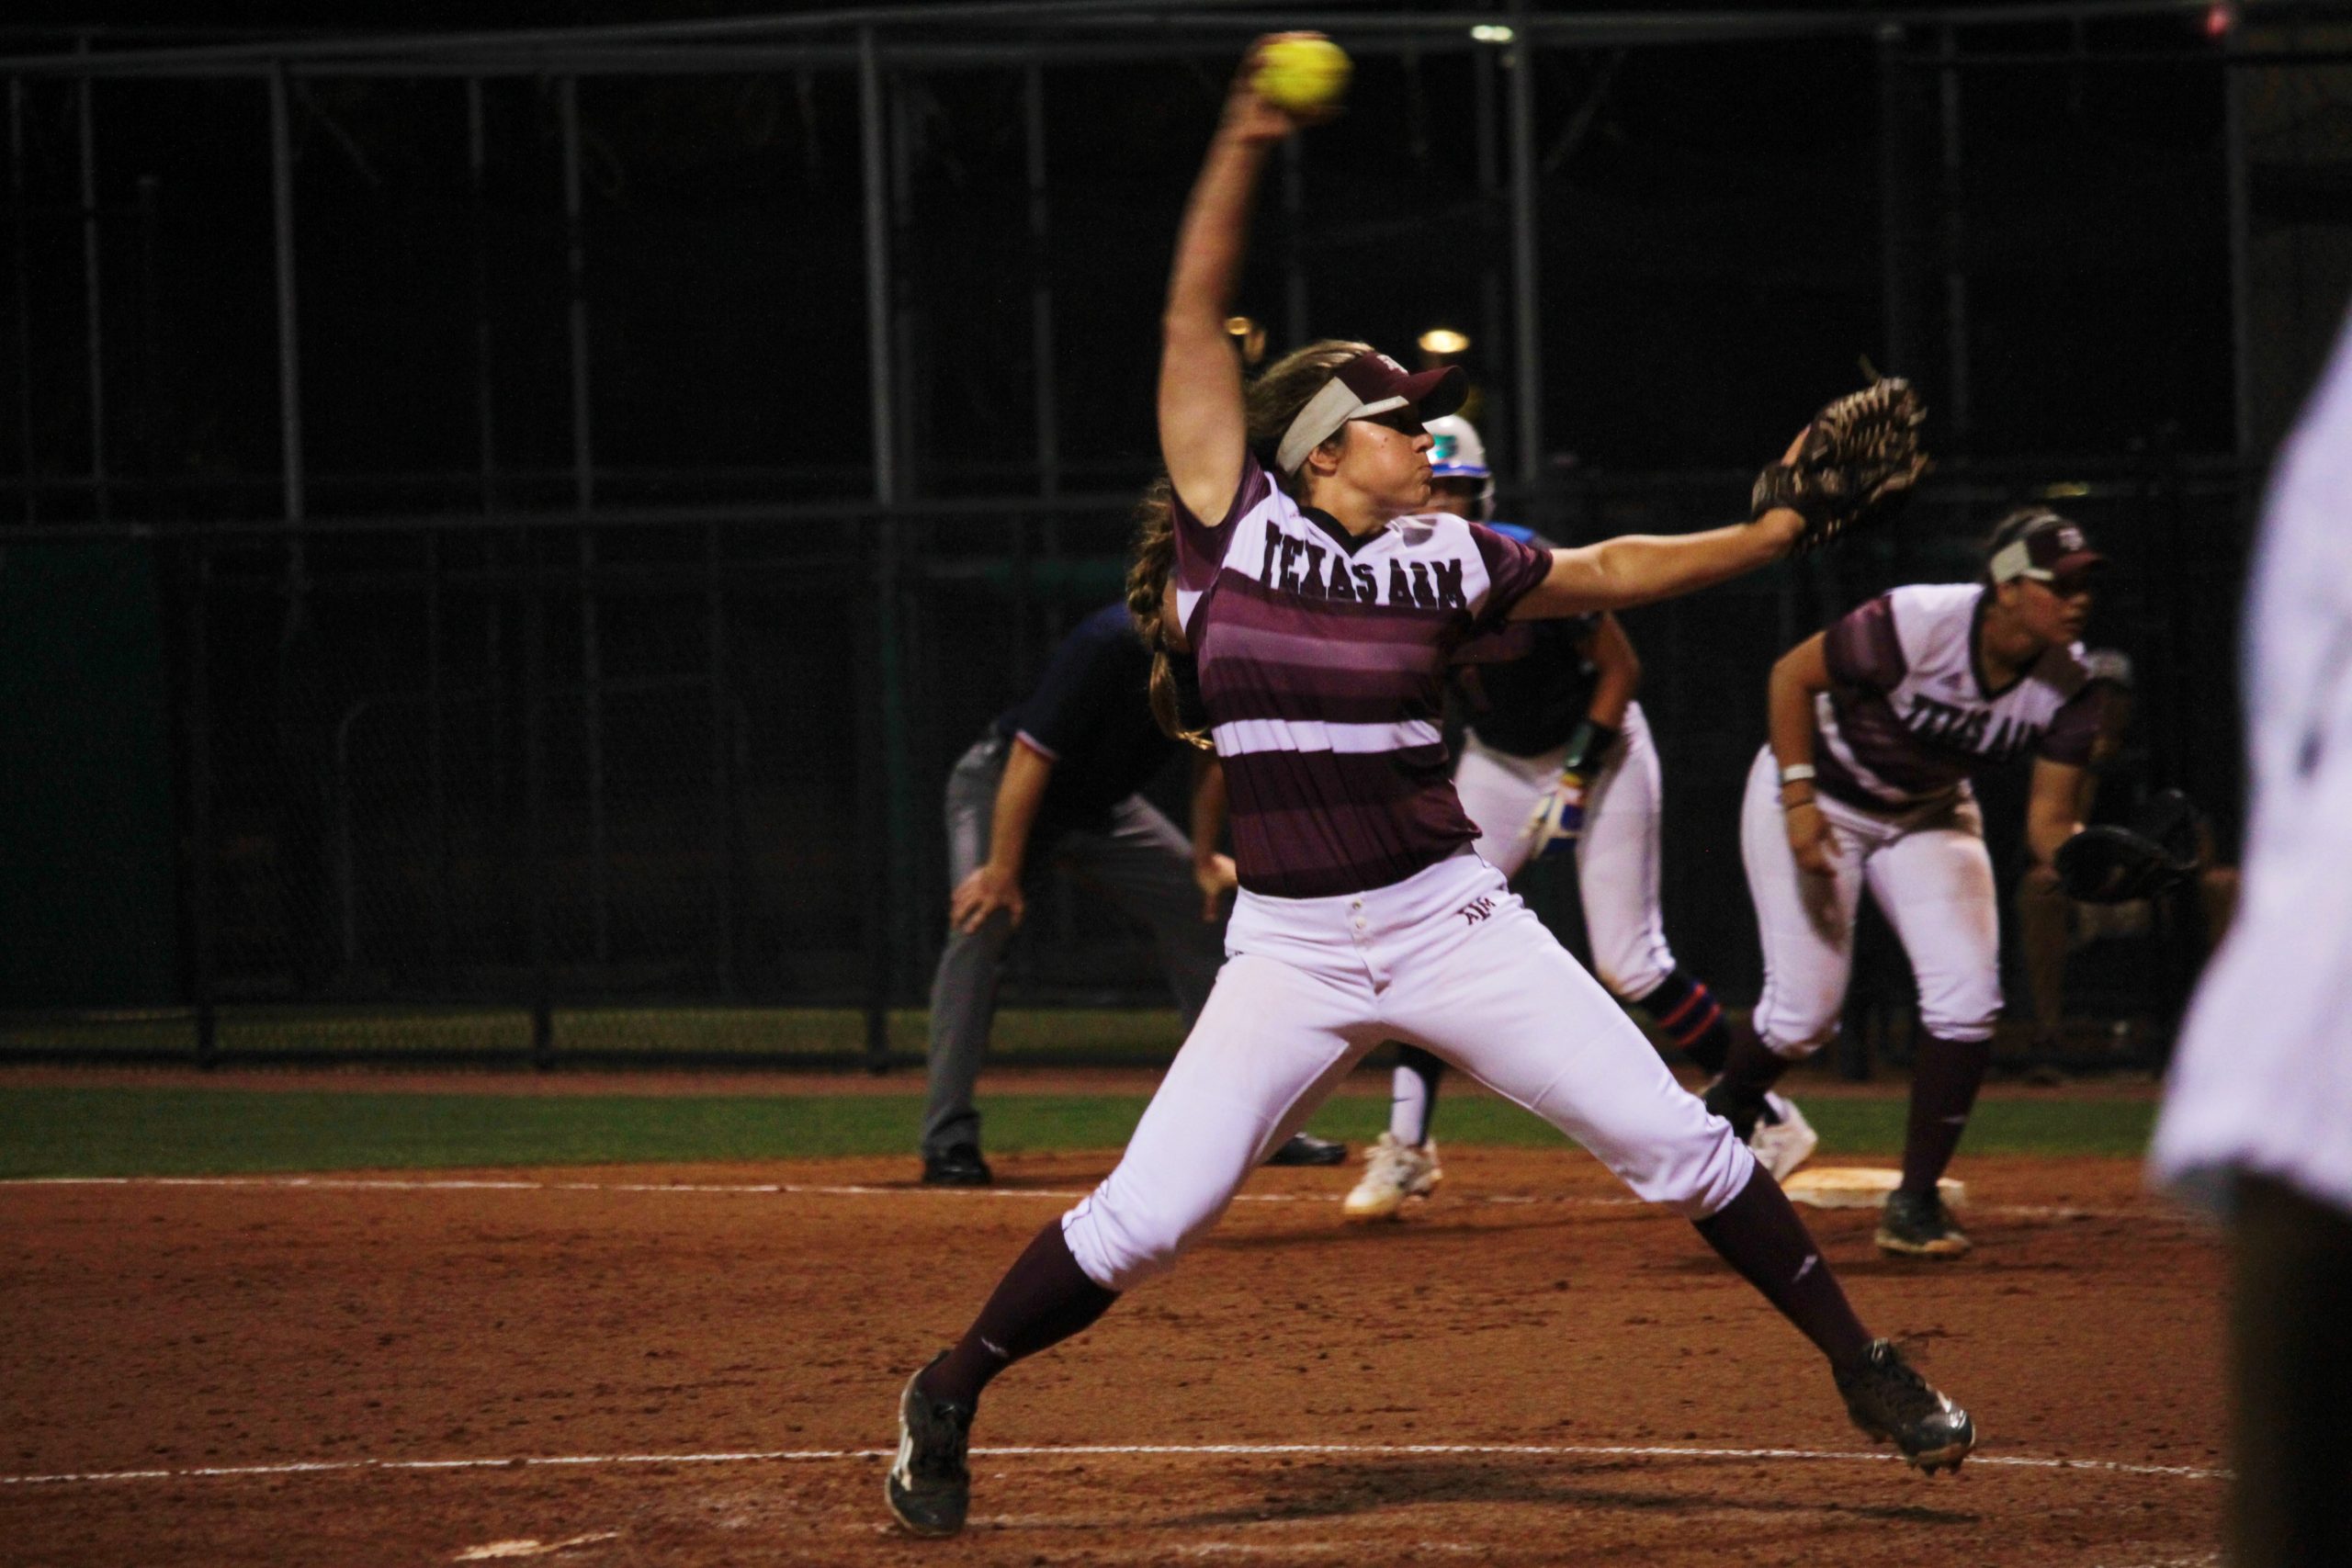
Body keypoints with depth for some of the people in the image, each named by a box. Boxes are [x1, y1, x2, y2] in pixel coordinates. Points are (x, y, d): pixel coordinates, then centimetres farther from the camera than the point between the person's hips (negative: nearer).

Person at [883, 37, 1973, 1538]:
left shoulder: (1441, 559, 3)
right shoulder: (1235, 519, -2)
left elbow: (1608, 574, 13)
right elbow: (1195, 318, -4)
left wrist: (1780, 528, 6)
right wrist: (1246, 146, -10)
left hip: (1450, 920, 2)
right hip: (1287, 951, -2)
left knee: (1676, 1142, -1)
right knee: (1144, 1218, -9)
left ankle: (1865, 1366, 12)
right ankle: (948, 1399, 12)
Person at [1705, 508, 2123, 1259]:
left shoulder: (2070, 684, -19)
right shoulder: (1922, 622, -33)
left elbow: (2049, 821, -17)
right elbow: (1792, 673, -21)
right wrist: (1799, 798, -26)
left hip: (1930, 815, 4)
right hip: (1818, 794, -4)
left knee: (1968, 1000, -14)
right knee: (1805, 1010, -9)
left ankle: (1916, 1200, -1)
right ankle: (1721, 1112, 25)